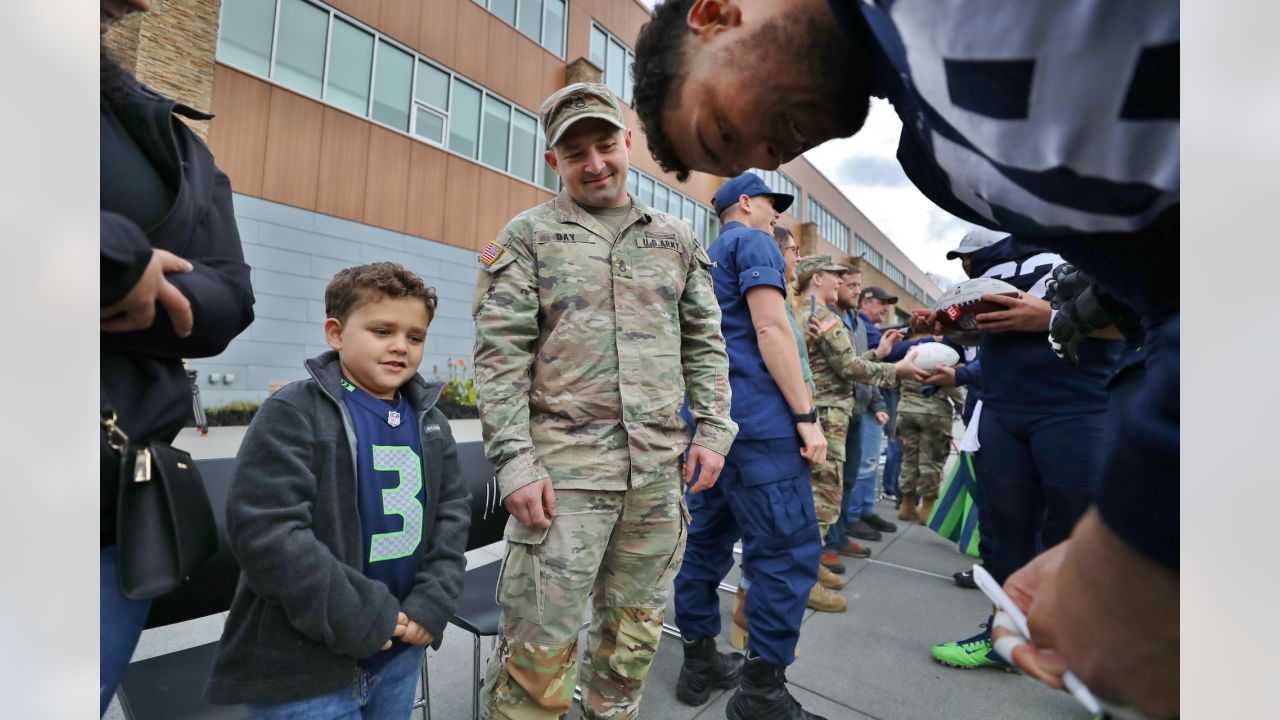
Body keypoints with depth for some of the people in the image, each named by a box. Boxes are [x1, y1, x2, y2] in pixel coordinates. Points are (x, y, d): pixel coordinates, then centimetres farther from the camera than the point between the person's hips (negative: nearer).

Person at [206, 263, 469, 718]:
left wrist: (432, 601, -7)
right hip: (304, 666, -5)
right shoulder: (294, 412, -13)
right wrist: (358, 618, -18)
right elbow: (265, 531, -20)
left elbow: (453, 510, 5)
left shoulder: (429, 421, 5)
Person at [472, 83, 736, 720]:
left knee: (635, 631, 17)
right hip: (564, 464, -3)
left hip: (659, 469, 4)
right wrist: (514, 461, -12)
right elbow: (500, 357, -4)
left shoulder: (674, 238, 14)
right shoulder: (527, 236, 3)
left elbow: (704, 343, 14)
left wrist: (712, 430, 5)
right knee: (541, 643, 2)